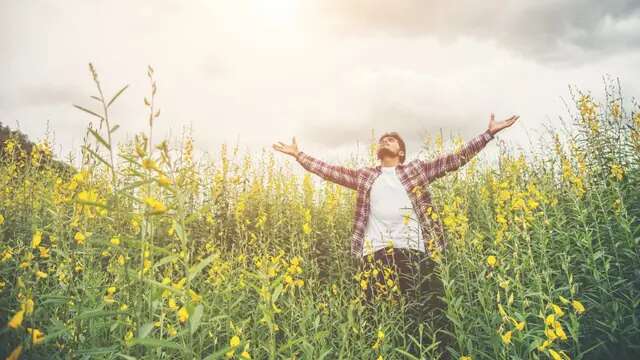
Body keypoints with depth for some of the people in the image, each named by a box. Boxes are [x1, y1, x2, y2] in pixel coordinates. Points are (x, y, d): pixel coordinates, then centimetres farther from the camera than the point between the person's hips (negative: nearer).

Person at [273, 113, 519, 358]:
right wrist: (298, 155, 18)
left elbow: (456, 159, 14)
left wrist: (489, 133, 10)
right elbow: (329, 171, 20)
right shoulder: (365, 176, 21)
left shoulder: (416, 170, 17)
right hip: (376, 252, 1)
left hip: (413, 250, -1)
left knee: (429, 316, -4)